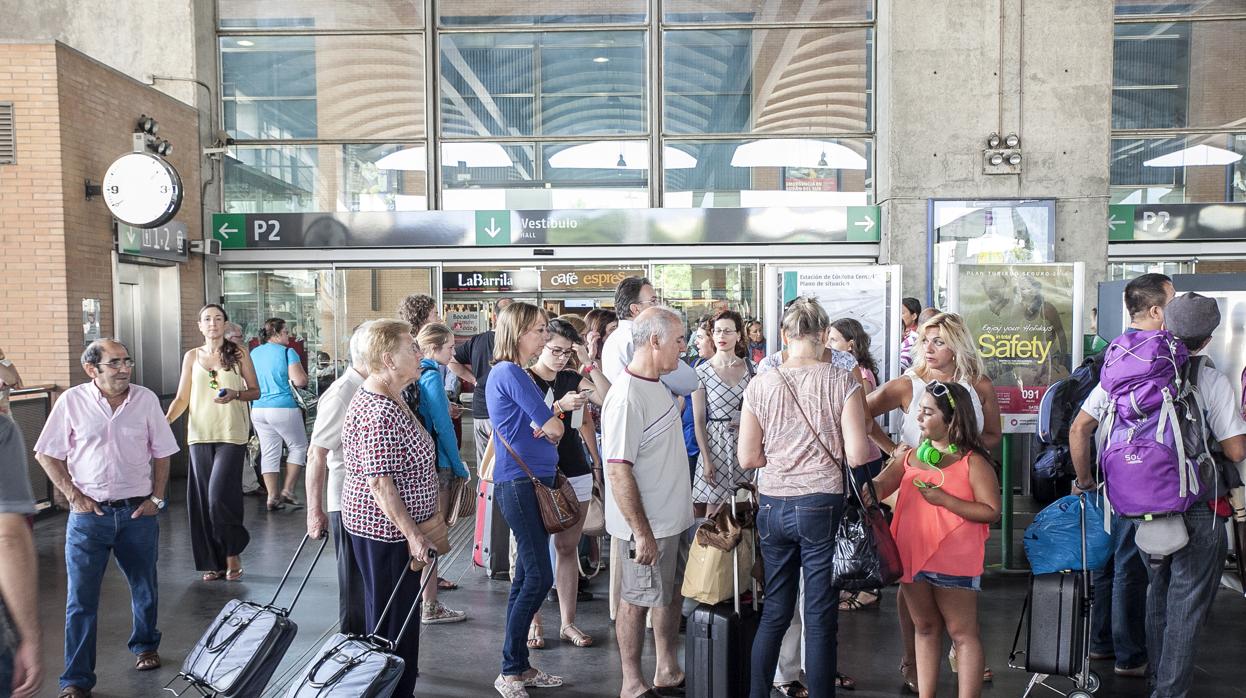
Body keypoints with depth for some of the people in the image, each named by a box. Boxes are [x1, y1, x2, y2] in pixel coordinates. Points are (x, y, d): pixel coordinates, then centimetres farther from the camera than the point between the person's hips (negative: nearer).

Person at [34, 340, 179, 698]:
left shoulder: (146, 399, -1)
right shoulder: (72, 401, -4)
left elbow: (161, 453, 6)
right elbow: (47, 455, 2)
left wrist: (156, 498, 1)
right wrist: (73, 495, -5)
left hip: (138, 511, 2)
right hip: (89, 512, -1)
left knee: (145, 587, 15)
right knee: (80, 599, 0)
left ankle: (145, 646, 38)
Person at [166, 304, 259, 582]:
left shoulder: (239, 354, 3)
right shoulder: (192, 356, 10)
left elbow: (255, 391, 6)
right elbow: (182, 398, 10)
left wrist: (235, 395, -13)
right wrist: (167, 419, -7)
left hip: (231, 434, -3)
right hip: (200, 434, 3)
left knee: (220, 495, -13)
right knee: (203, 498, 4)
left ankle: (232, 553, 7)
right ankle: (213, 562, 16)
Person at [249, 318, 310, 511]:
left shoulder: (253, 353, 10)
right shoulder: (286, 352, -10)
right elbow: (300, 381, -18)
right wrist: (302, 376, 3)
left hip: (258, 410, 6)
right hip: (284, 408, -6)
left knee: (268, 453, 8)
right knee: (298, 446, 11)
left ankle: (273, 496, 9)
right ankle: (287, 490, 7)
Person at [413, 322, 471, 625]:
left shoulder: (415, 374, 9)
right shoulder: (432, 376, -16)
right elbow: (443, 427, -17)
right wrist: (460, 468, -11)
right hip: (435, 463, -9)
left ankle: (429, 578, 40)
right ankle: (430, 607, 3)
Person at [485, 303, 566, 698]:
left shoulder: (512, 373, 16)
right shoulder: (510, 373, -14)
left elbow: (545, 429, 12)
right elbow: (555, 429, -16)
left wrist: (546, 422, -9)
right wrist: (548, 425, 5)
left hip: (530, 482, 10)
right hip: (520, 483, -10)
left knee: (527, 577, 13)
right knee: (540, 577, -7)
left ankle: (519, 666, 22)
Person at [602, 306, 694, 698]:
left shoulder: (658, 385, 7)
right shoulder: (627, 398, -23)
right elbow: (618, 470, -25)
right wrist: (642, 532, -25)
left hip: (674, 518, 9)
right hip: (647, 526, -9)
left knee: (672, 593, 19)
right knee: (637, 601, 6)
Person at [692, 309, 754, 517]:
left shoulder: (750, 367, 4)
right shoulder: (702, 372, -4)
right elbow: (699, 421, -4)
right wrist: (706, 460, -9)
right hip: (715, 443, -3)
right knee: (714, 511, -3)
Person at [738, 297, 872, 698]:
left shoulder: (760, 385, -1)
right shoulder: (842, 382, -7)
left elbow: (748, 458, 1)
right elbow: (856, 454, -11)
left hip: (773, 507, 3)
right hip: (823, 506, -3)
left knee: (774, 612, 17)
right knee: (820, 618, 7)